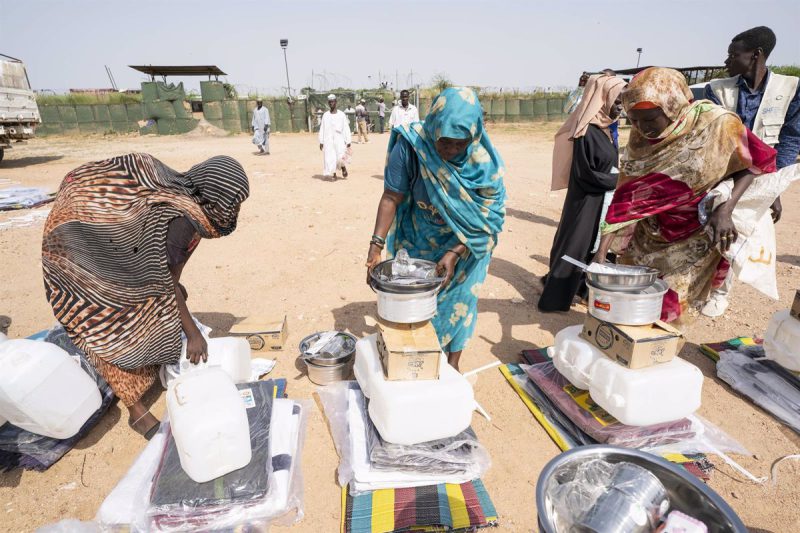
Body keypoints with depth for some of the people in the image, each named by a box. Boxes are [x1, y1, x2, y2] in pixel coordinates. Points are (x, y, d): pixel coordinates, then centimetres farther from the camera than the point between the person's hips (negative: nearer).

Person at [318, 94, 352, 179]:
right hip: (328, 140, 2)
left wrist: (348, 141, -5)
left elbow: (346, 128, 1)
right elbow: (322, 129, 10)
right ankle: (333, 174, 11)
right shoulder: (325, 115, 9)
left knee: (340, 157, -14)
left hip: (339, 139, -2)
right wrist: (321, 142, 4)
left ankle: (343, 167, 17)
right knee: (330, 157, -2)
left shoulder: (341, 114, 4)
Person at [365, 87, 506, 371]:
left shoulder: (484, 160, -24)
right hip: (418, 239, 1)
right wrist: (376, 245, -29)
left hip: (466, 242, 0)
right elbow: (391, 198, -22)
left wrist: (455, 253, -28)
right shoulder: (410, 145, -26)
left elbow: (488, 214, -20)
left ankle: (451, 365, 28)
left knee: (457, 301, 7)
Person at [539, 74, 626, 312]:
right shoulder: (585, 132, -19)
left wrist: (618, 178, -2)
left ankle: (581, 287, 31)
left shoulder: (604, 129, 8)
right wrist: (617, 180, -13)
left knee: (594, 246, 16)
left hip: (602, 199, 9)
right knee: (576, 246, -1)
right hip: (586, 201, -9)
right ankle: (554, 297, 11)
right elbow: (583, 174, -21)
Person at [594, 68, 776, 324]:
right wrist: (601, 252, -21)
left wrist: (725, 210, -20)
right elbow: (627, 197, -14)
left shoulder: (717, 123, -19)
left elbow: (753, 164, -4)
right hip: (649, 234, 3)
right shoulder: (640, 138, -11)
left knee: (669, 304, 0)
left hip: (696, 236, -3)